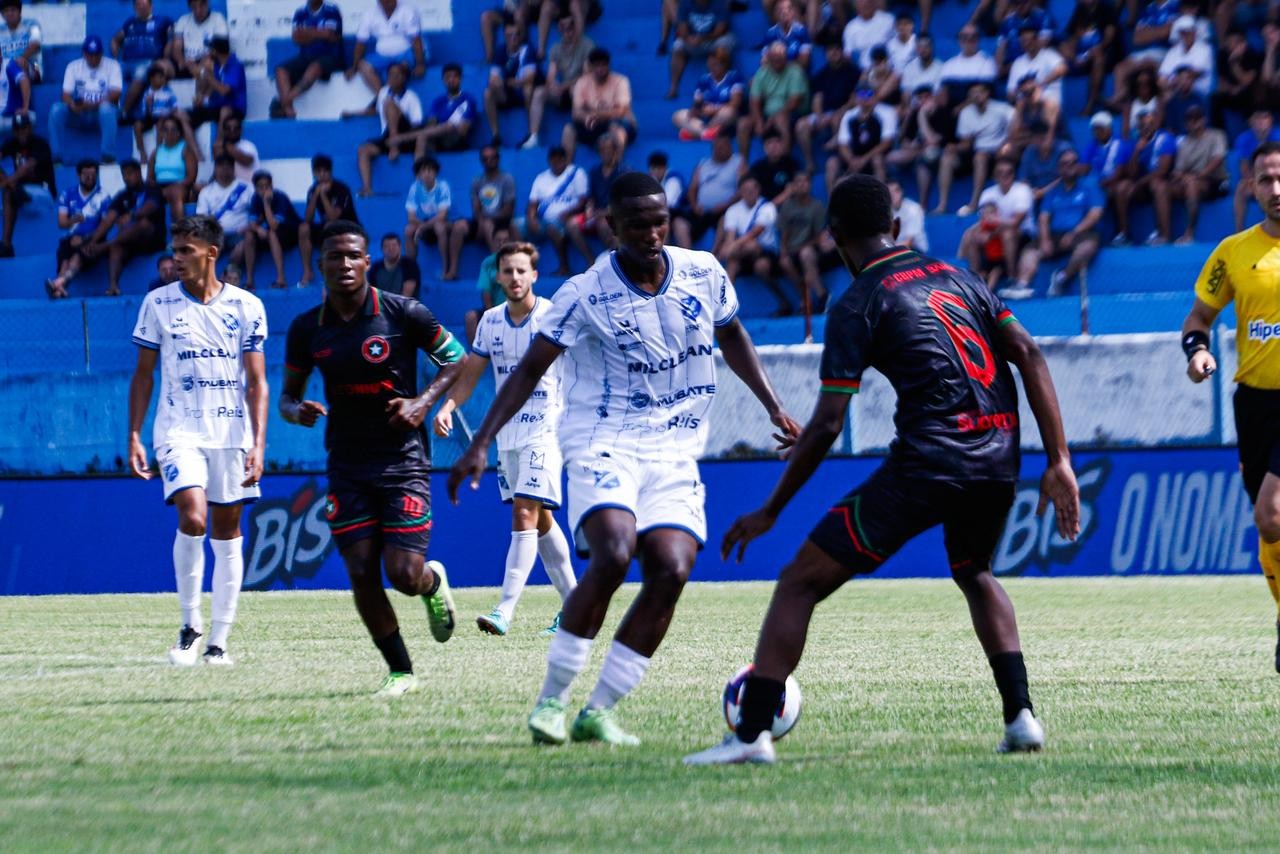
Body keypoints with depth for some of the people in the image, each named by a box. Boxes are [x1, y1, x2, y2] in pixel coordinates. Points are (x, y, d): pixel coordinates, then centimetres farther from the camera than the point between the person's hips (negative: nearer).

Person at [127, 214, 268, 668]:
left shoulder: (246, 306, 2)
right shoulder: (158, 303, 3)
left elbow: (256, 382, 2)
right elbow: (144, 375, 8)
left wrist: (258, 443, -7)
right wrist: (134, 436, 1)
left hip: (232, 432, 1)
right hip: (178, 430, -1)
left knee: (227, 533, 4)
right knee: (193, 518, -21)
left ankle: (218, 641, 11)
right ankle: (190, 625, -5)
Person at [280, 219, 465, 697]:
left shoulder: (402, 313, -8)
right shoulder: (307, 329, 1)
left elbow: (456, 359, 3)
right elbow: (288, 395, 12)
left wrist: (425, 401, -13)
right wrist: (298, 411, -12)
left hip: (403, 459, -3)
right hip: (347, 465, 3)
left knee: (404, 575, -9)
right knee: (361, 575, -5)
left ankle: (433, 583, 29)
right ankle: (400, 672, 10)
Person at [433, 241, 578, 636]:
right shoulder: (490, 321, 6)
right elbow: (470, 372, 12)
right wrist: (447, 407, -4)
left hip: (545, 429, -7)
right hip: (506, 432, 7)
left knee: (526, 515, -16)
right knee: (540, 519, 13)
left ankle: (504, 612, -21)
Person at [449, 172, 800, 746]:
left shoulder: (704, 274, 2)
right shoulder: (586, 294, -10)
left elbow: (731, 337, 20)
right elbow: (530, 369, -6)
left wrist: (773, 407, 15)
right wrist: (481, 444, -13)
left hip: (674, 451, 4)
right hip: (604, 443, -4)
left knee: (671, 571, -15)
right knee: (614, 554, -28)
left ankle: (599, 713, -6)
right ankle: (551, 700, -15)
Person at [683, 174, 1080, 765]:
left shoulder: (858, 305, 0)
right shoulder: (955, 276, 18)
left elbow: (826, 425, -5)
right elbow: (1028, 354, 10)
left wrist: (770, 511, 3)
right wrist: (1058, 461, 10)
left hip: (927, 463, -6)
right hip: (998, 461, 6)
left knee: (800, 583, 1)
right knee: (974, 575, 35)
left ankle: (751, 734, -8)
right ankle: (1021, 718, 21)